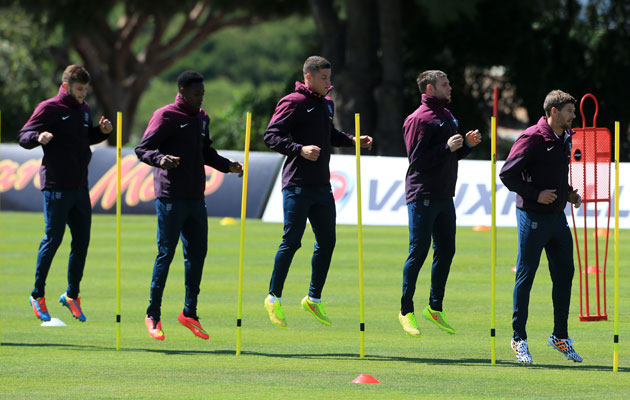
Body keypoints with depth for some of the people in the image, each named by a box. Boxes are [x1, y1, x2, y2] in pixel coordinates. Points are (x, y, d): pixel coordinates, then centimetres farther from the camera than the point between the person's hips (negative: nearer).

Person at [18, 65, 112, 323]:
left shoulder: (84, 109, 14)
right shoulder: (49, 109, -8)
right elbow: (23, 135, -11)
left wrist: (102, 131, 6)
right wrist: (38, 137, -32)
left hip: (80, 186, 7)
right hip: (56, 187, -7)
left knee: (82, 241, 8)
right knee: (53, 240, -2)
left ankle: (72, 294, 19)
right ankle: (38, 295, 10)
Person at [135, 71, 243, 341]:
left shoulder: (201, 118, 16)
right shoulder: (166, 116, -7)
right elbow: (142, 148, -12)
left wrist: (228, 165, 13)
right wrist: (160, 159, -31)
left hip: (196, 197, 7)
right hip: (170, 198, -7)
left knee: (197, 252, 7)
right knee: (166, 254, -5)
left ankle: (190, 312, 18)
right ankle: (153, 316, 3)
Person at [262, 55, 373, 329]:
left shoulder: (326, 104, 15)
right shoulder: (293, 103, -9)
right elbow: (271, 136, -15)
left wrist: (354, 140, 12)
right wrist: (299, 149, -27)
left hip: (322, 186, 8)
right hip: (297, 186, -8)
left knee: (327, 242, 8)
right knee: (291, 242, -4)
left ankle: (314, 299, 20)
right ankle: (274, 298, 9)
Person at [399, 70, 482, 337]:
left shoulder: (447, 116, 16)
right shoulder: (419, 119, -11)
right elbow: (417, 160, -17)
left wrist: (466, 144, 5)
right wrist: (447, 147, -22)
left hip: (444, 196, 8)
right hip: (422, 197, -8)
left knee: (446, 250, 10)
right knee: (418, 252, -4)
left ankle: (435, 308, 20)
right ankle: (406, 311, 4)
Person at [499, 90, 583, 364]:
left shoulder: (565, 138, 13)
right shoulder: (532, 138, -13)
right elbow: (507, 174, -16)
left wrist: (568, 193, 10)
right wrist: (535, 195, -18)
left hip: (558, 217, 8)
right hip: (532, 216, -8)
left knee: (564, 274, 8)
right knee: (525, 277, -1)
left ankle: (560, 336, 19)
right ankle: (519, 339, 7)